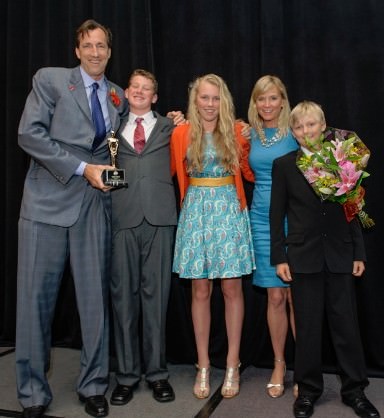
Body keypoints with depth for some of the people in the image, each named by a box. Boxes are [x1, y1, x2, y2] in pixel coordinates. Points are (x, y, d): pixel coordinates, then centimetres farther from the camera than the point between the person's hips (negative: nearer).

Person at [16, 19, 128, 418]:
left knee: (95, 297, 4)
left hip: (94, 204, 3)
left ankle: (93, 385, 20)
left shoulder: (118, 97, 16)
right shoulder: (49, 79, 3)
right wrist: (81, 168, -12)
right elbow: (29, 134, -7)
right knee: (36, 297, 1)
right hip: (48, 201, -3)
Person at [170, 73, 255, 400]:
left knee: (232, 288, 2)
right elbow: (172, 171, 7)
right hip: (196, 211, 0)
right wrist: (167, 131, 4)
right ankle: (203, 366, 17)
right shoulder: (182, 133, 4)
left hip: (228, 211, 0)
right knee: (200, 290, 4)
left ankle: (233, 365, 16)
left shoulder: (236, 132, 5)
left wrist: (248, 142, -3)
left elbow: (251, 173, 10)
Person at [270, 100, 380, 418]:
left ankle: (354, 389, 24)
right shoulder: (284, 165, 1)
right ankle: (308, 389, 24)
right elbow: (277, 214, 0)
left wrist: (359, 253, 3)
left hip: (340, 256, 1)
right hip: (303, 256, -1)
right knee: (308, 326, 8)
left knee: (346, 323, 8)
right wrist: (279, 257, -4)